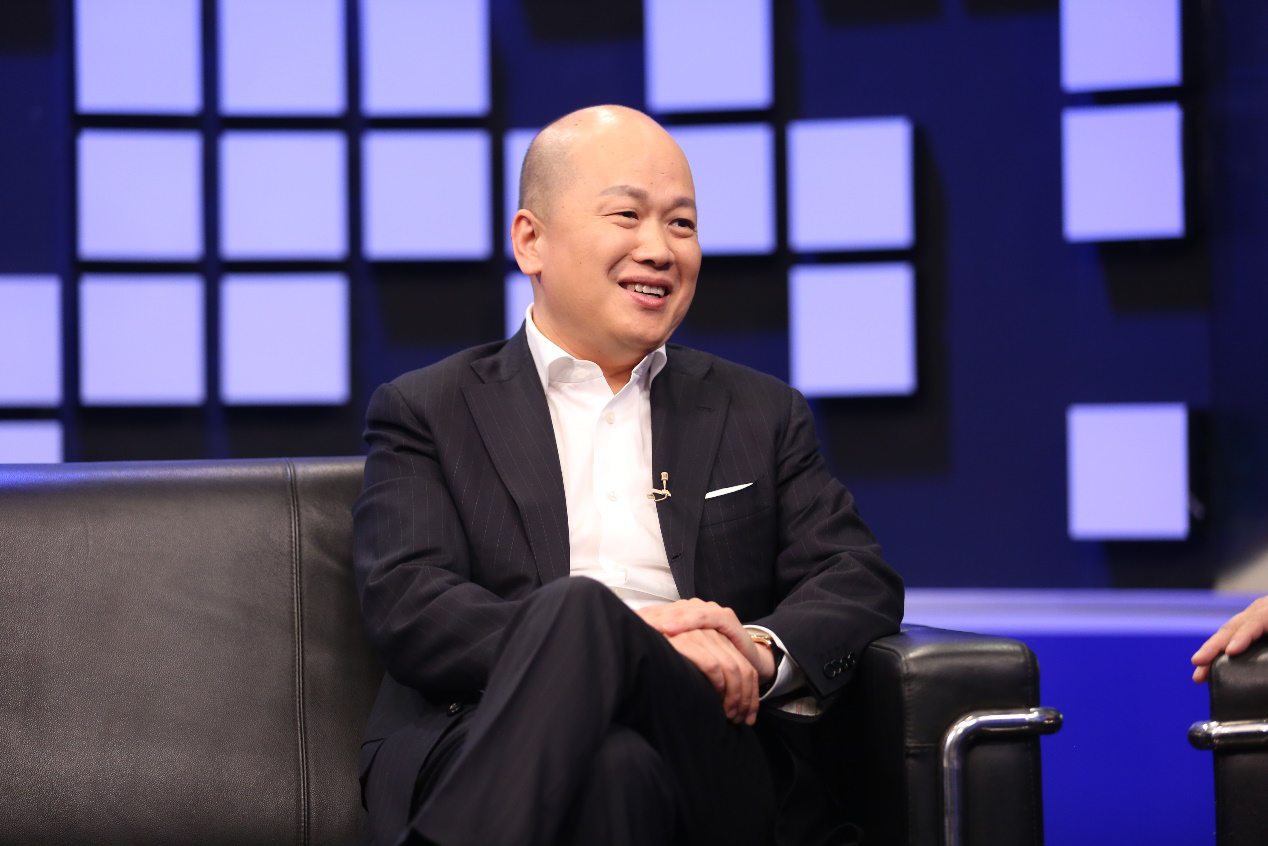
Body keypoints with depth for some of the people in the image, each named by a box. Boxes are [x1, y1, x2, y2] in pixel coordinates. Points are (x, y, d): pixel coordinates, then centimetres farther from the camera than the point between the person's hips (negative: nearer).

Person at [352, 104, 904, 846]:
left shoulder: (763, 415, 25)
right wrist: (613, 638, -17)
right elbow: (407, 605, -1)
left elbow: (861, 581, 15)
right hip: (487, 744, -2)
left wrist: (760, 653, -10)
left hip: (708, 751, 2)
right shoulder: (426, 415, 15)